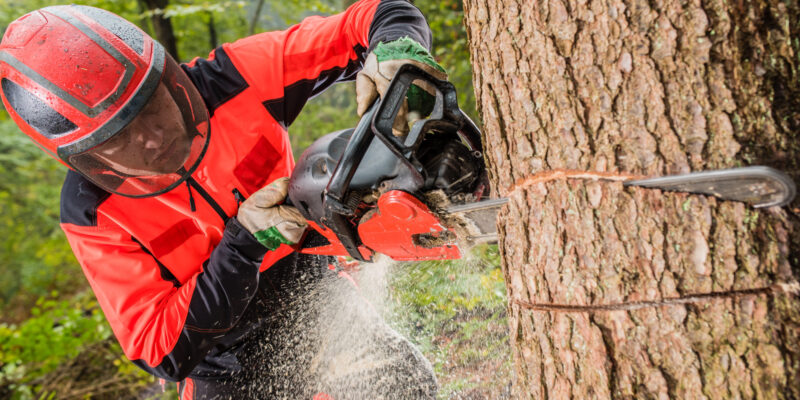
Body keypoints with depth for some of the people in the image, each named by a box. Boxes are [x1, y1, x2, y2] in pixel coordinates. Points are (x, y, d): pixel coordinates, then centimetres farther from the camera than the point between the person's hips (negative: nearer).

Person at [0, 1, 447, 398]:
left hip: (317, 310, 0)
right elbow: (162, 352, -21)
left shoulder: (235, 80, -18)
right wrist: (244, 240, -32)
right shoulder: (92, 212, -18)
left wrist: (396, 49, -39)